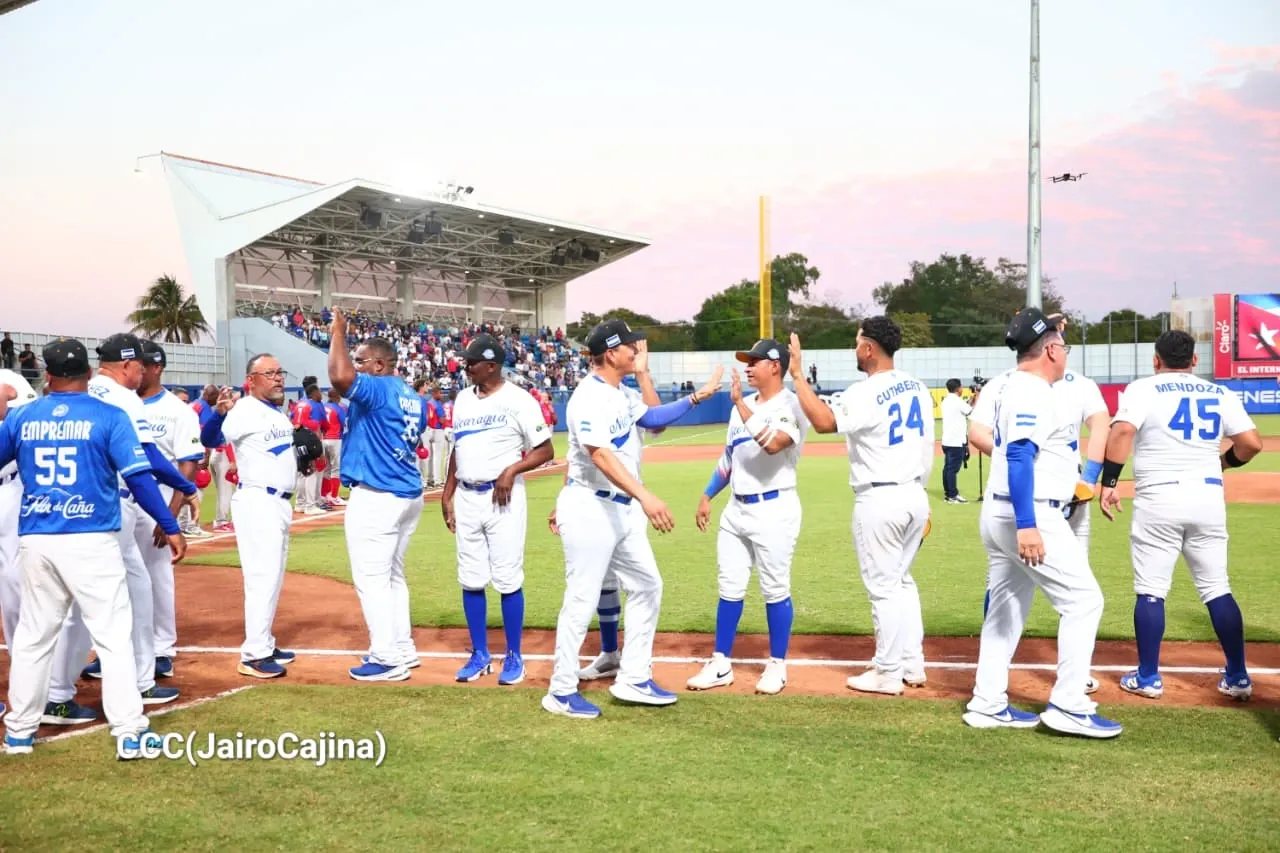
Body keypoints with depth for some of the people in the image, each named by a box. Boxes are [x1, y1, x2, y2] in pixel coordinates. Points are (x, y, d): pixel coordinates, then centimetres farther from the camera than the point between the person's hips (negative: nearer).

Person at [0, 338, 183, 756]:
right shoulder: (109, 417, -5)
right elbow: (138, 477, -9)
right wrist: (171, 528, -4)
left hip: (36, 542, 4)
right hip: (92, 541, -4)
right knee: (113, 635, -1)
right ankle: (129, 732, -4)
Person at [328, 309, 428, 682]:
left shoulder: (378, 389, -14)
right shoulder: (412, 397, 14)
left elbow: (340, 377, -32)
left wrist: (337, 333, -19)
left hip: (376, 497, -10)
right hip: (408, 495, 10)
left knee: (371, 578, -4)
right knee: (392, 576, 18)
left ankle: (387, 659, -2)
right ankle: (402, 648, 23)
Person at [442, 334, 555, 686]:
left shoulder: (518, 400, -9)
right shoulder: (464, 398, 11)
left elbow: (545, 450, -7)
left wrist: (511, 471, -21)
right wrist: (447, 496, 13)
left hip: (503, 498, -6)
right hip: (467, 498, 6)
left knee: (508, 580, -2)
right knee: (471, 580, 9)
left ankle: (513, 657, 9)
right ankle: (480, 655, 19)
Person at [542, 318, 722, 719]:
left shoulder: (620, 394, 10)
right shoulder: (589, 397, -20)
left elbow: (651, 418, 30)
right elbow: (601, 455, -33)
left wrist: (698, 396, 20)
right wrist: (645, 496, -44)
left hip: (623, 507, 10)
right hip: (589, 508, -10)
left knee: (647, 585, 12)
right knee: (582, 600, -3)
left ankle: (634, 679, 21)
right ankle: (561, 692, 9)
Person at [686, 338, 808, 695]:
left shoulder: (792, 405, -12)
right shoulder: (742, 407, 12)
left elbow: (772, 443, -30)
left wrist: (740, 404, -26)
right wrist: (707, 496, 18)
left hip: (774, 509, -7)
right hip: (736, 508, 8)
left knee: (775, 590, 1)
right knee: (730, 589, 10)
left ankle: (777, 666, 13)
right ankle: (721, 665, 17)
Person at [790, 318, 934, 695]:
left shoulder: (865, 393, -16)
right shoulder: (917, 387, 8)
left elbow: (823, 422, -22)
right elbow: (926, 446, 12)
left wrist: (797, 374, -17)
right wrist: (916, 490, 19)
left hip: (880, 499, -8)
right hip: (915, 495, 8)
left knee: (884, 587, 1)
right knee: (902, 580, 19)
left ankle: (888, 675, 8)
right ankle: (913, 666, 23)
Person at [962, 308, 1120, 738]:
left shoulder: (1014, 389, 15)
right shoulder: (1032, 393, -15)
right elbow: (1019, 455, -25)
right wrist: (1027, 525, -31)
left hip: (1000, 514, 10)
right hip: (1029, 516, -10)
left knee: (1007, 608, 12)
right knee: (1084, 599, -4)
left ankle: (988, 705, 15)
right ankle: (1068, 706, -3)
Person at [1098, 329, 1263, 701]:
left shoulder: (1143, 389, -2)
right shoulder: (1220, 393, 9)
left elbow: (1122, 432, -18)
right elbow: (1252, 443, 3)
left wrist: (1108, 483, -13)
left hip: (1159, 499, -3)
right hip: (1208, 497, 4)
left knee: (1150, 591, 5)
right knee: (1218, 589, 12)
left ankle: (1148, 678, 10)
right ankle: (1238, 677, 16)